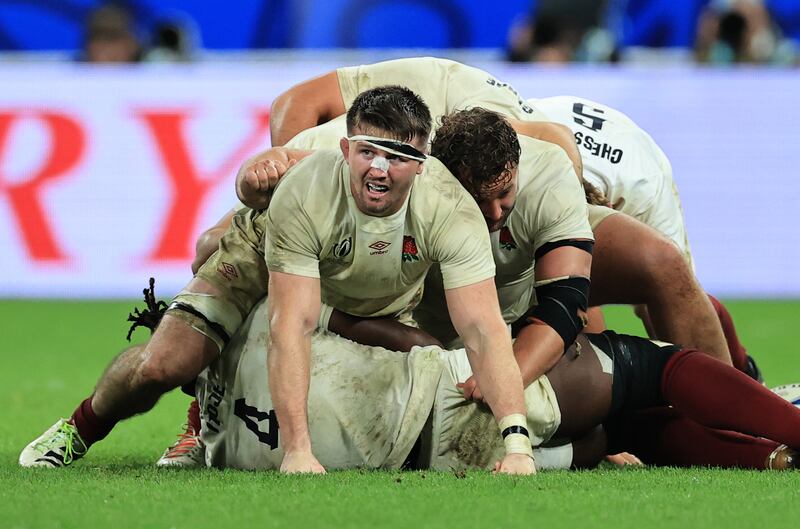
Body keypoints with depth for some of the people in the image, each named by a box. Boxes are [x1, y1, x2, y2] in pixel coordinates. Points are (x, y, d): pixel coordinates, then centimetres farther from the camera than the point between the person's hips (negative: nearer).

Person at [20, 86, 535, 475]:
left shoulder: (452, 211, -37)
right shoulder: (303, 195, -41)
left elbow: (484, 330, -40)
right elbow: (292, 327, -44)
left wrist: (516, 444, -53)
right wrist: (297, 452, -50)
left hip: (382, 303, 4)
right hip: (265, 263, -3)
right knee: (162, 364, -18)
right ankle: (80, 430, 18)